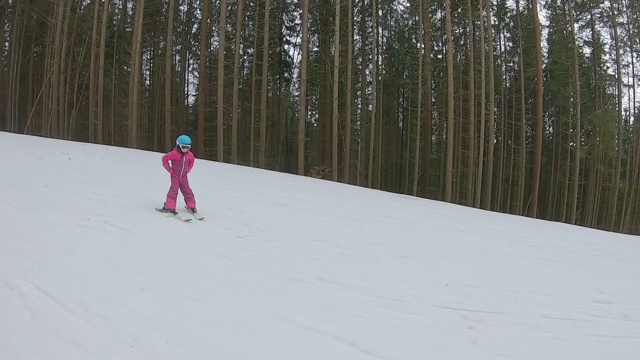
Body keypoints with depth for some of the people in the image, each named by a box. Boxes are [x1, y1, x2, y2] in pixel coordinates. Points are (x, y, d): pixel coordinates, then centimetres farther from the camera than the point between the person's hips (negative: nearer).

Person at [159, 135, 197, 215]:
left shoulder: (189, 155, -2)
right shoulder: (174, 153, -19)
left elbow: (192, 161, 20)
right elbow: (164, 159, -14)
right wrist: (170, 170, -12)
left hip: (184, 176, 5)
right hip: (175, 176, -5)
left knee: (187, 191, 8)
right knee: (174, 190, -12)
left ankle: (191, 206, 20)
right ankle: (169, 207, -9)